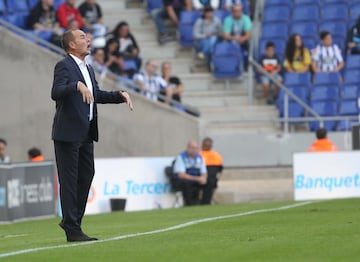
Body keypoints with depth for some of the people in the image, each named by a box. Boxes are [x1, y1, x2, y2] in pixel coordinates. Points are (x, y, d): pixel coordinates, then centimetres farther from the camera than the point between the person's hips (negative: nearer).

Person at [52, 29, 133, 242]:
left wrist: (120, 95, 15)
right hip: (69, 133, -9)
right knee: (69, 180, -5)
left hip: (86, 134, 9)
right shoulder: (64, 66, -11)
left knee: (86, 176, 13)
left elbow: (97, 95, 28)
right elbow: (56, 93, -25)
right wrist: (78, 85, -39)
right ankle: (72, 230, -4)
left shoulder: (88, 69, 18)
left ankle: (71, 221, 24)